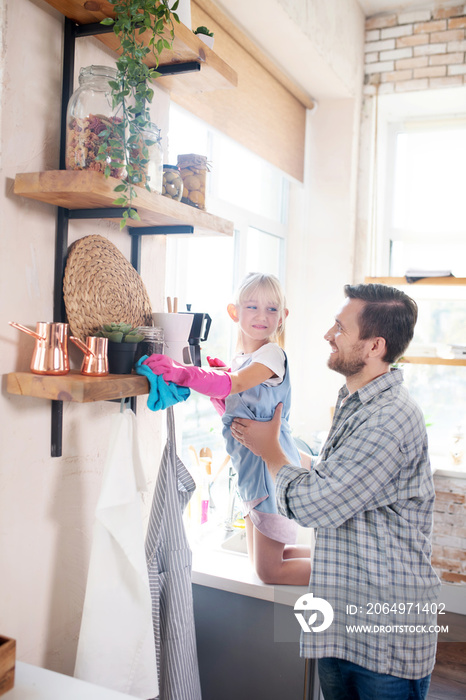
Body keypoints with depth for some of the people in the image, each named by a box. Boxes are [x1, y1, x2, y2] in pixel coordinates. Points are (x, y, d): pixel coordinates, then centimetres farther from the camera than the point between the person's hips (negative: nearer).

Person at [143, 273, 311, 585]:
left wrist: (182, 373, -44)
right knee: (259, 560, 19)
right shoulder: (240, 360, 12)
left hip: (273, 466, -9)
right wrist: (213, 382, -1)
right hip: (251, 468, 9)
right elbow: (231, 410, 14)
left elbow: (236, 383, -33)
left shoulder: (273, 355, -15)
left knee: (269, 570, 0)